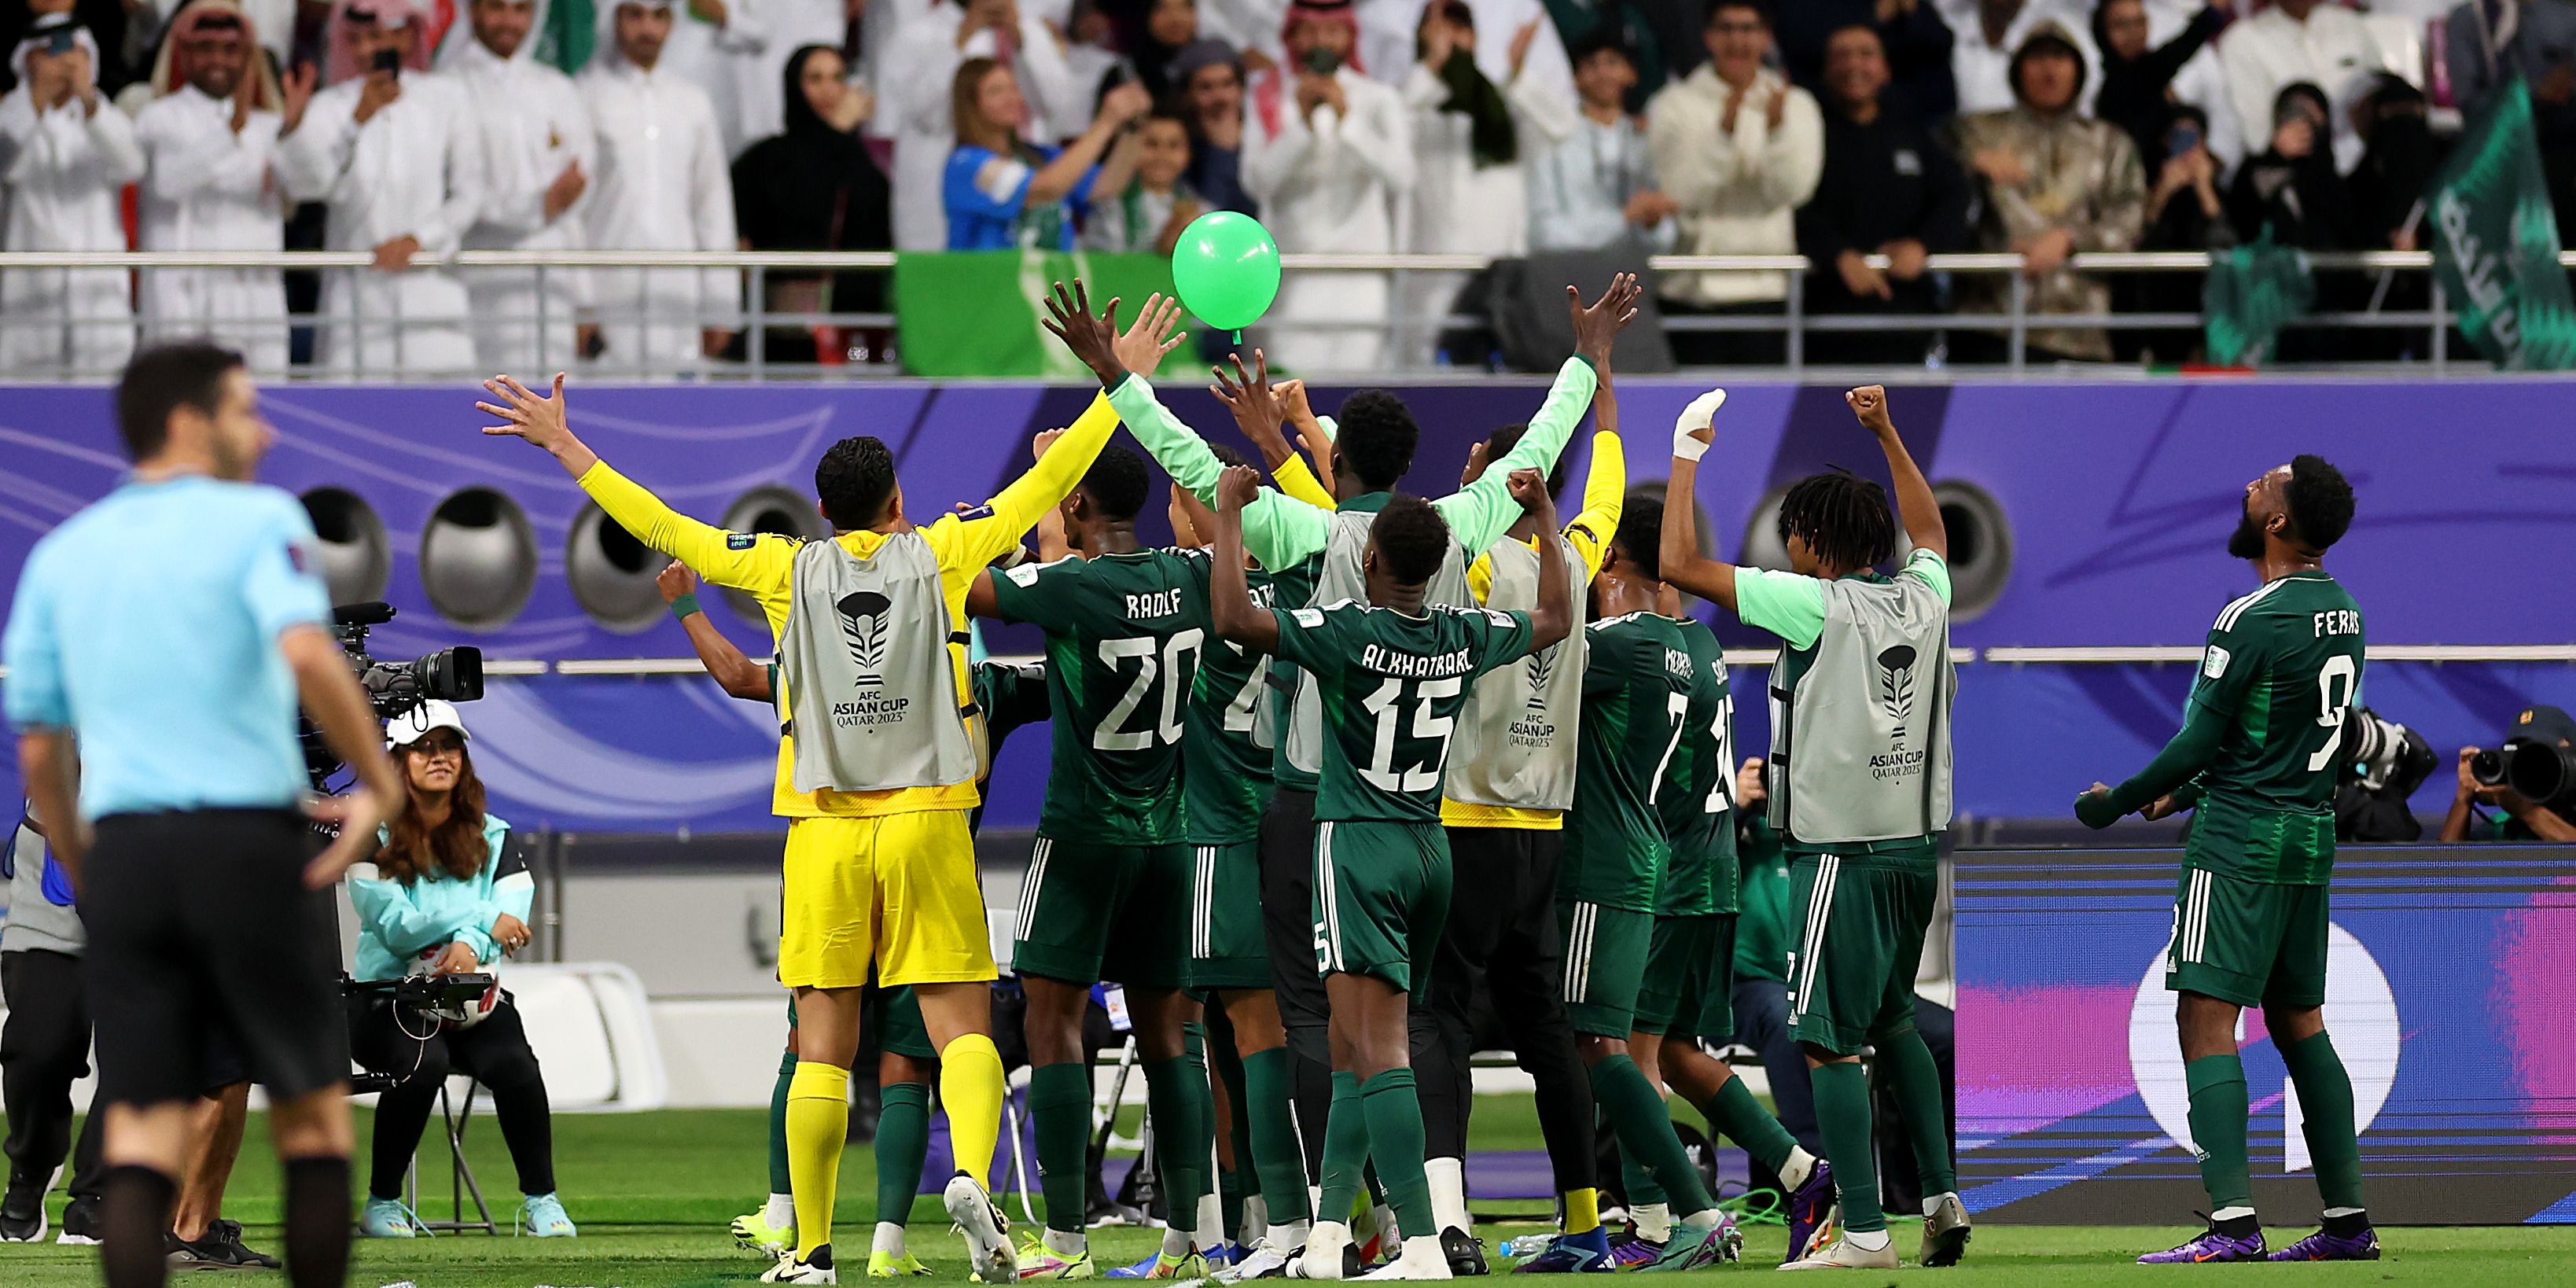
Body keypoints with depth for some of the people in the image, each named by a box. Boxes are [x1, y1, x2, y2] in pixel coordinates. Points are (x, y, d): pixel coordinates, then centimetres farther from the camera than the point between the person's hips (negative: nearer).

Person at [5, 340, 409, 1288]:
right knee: (313, 1115, 8)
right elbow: (306, 654, -20)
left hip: (122, 850, 4)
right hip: (247, 836, -4)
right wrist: (379, 783, -12)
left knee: (142, 1137, 0)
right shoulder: (257, 521, -1)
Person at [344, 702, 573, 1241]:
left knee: (514, 1063, -29)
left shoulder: (493, 838, 10)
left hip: (472, 998, 2)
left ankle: (540, 1203, -16)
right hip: (387, 996, -2)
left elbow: (513, 921, -5)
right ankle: (381, 1205, -18)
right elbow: (395, 924, -13)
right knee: (424, 1060, -34)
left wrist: (470, 945, -27)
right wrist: (483, 920, -19)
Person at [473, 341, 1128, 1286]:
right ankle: (972, 1175, -27)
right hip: (927, 823, -1)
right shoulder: (939, 555, 2)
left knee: (823, 1042, 3)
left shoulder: (789, 570, 4)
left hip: (824, 830, 1)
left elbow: (661, 528, 6)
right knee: (962, 1025, -1)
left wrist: (564, 447, 13)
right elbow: (1043, 487, 7)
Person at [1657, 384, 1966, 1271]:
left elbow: (1680, 565, -11)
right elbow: (1928, 529, 32)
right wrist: (1886, 432, 39)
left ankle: (1862, 1232, -10)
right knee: (1892, 1020, 22)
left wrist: (1687, 454, -1)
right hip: (1916, 842, 7)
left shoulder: (1817, 605, -12)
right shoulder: (1923, 597, 6)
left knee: (1830, 1041, -5)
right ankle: (1941, 1194, 17)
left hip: (1841, 852, -7)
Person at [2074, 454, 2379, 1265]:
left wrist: (2115, 804, 0)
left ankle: (2232, 1220, -19)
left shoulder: (2254, 619, -17)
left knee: (2206, 1018, -9)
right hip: (2313, 831, 9)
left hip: (2241, 835, -9)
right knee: (2298, 1019, 15)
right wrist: (2188, 792, 24)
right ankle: (2348, 1219, 13)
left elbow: (2203, 740, -14)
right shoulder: (2343, 612, 9)